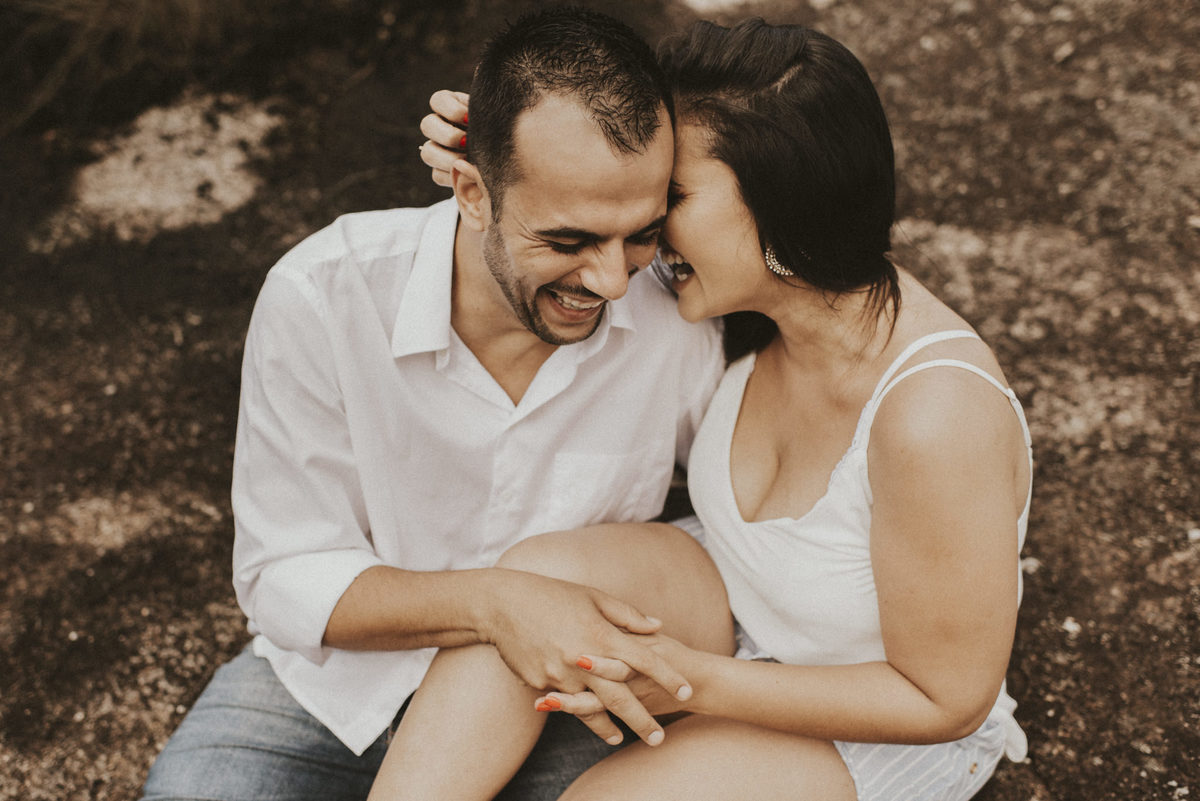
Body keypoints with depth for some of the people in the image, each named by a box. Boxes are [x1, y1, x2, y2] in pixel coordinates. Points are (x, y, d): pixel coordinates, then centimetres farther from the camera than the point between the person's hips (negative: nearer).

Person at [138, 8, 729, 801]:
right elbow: (286, 579, -16)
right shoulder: (321, 298, -20)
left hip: (556, 704, 2)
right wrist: (490, 602, -31)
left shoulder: (679, 315, -16)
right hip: (340, 681, -1)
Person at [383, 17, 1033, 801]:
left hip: (880, 730, -5)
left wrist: (696, 683, -29)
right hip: (737, 602, 6)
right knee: (545, 571, -23)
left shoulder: (933, 415, -35)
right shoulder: (765, 298, -15)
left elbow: (947, 700, -24)